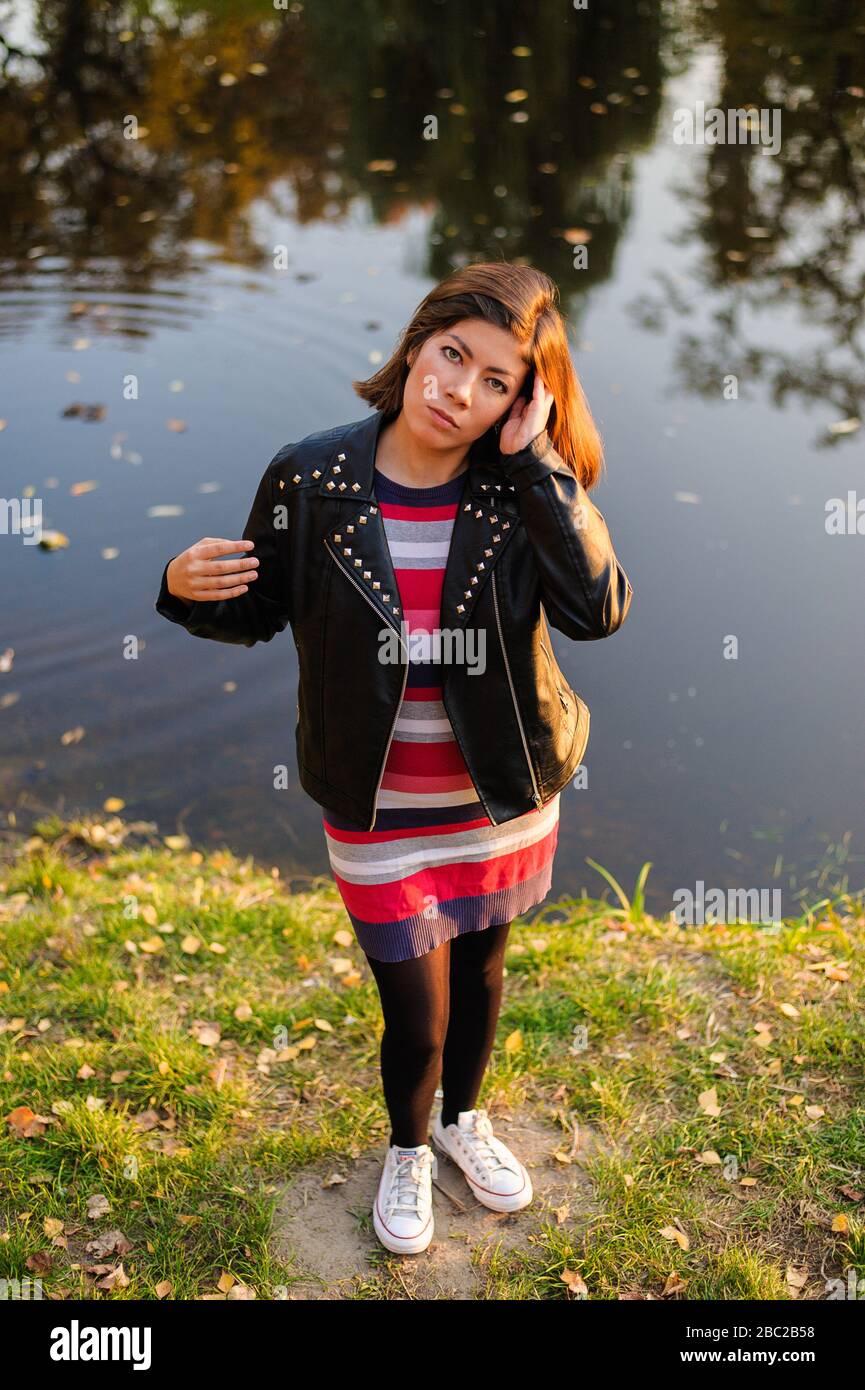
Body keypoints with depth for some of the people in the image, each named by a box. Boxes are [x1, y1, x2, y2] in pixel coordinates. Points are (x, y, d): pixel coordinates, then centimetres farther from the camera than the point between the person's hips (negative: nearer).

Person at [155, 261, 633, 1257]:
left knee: (481, 971, 24)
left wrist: (536, 463, -29)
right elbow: (259, 615, -2)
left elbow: (600, 608, -28)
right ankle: (408, 1151, 44)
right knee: (417, 1019, 8)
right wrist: (191, 592, -23)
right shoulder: (311, 479, -15)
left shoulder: (524, 489, -13)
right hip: (380, 816, -1)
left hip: (504, 798, 2)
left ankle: (464, 1119, 56)